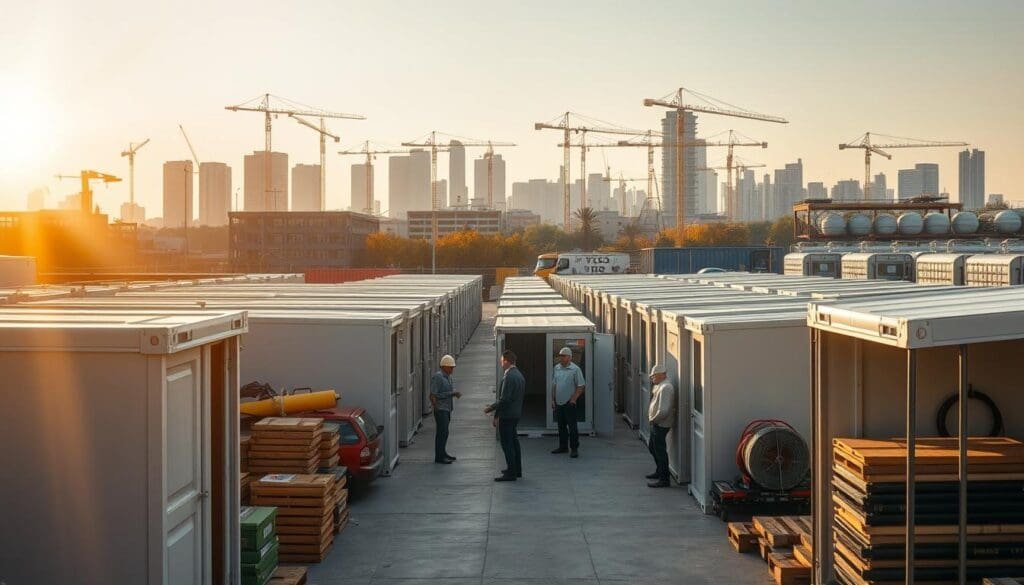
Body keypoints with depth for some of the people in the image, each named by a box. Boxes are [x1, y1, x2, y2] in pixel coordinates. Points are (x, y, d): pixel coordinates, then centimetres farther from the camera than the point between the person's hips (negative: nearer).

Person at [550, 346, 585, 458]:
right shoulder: (556, 368, 9)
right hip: (558, 403, 6)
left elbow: (581, 386, -9)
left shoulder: (575, 369, -9)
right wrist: (552, 400, 11)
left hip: (569, 403, -6)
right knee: (561, 426, 14)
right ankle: (563, 447, 24)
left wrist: (573, 399, -14)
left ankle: (574, 449, 2)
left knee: (572, 427, -3)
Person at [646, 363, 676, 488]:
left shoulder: (666, 387, -23)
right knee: (652, 447, 23)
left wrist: (653, 419, -16)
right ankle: (660, 471, 39)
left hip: (661, 425, -11)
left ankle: (664, 479, 3)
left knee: (660, 451, -4)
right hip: (656, 424, 11)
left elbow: (663, 410, -29)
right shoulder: (659, 385, 9)